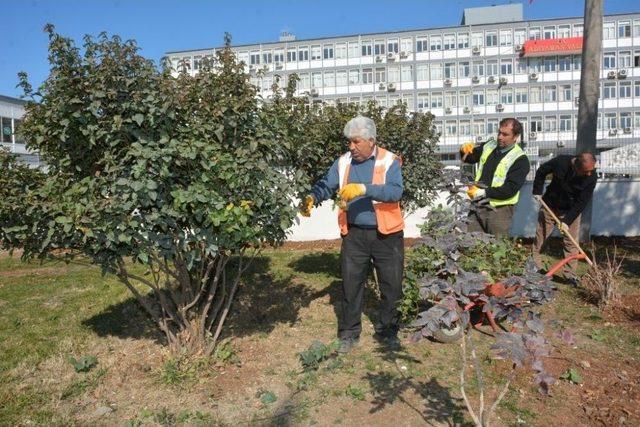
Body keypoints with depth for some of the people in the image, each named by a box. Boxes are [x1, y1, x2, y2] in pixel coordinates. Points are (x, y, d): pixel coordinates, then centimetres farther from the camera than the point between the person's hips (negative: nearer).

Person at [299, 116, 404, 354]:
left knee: (391, 286, 10)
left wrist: (364, 189, -35)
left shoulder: (389, 161, -8)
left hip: (387, 235, -2)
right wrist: (312, 198, -21)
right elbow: (326, 186, 0)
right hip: (354, 234, 2)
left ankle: (387, 332, 30)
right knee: (351, 285, 9)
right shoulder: (343, 162, 4)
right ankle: (349, 333, 25)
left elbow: (395, 191, -23)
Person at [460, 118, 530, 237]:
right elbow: (470, 158, 22)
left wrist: (484, 193, -22)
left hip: (500, 210, -5)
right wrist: (464, 151, -2)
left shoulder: (520, 160, -9)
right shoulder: (489, 146, 8)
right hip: (478, 206, 5)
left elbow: (511, 189, -18)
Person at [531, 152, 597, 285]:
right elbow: (541, 171, -3)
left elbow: (581, 203, -18)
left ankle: (570, 275, 7)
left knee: (571, 243, -2)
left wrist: (567, 221, -24)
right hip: (550, 206, 0)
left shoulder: (591, 178, -21)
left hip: (572, 211, 0)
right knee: (539, 238, 6)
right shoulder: (561, 162, -23)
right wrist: (537, 191, -5)